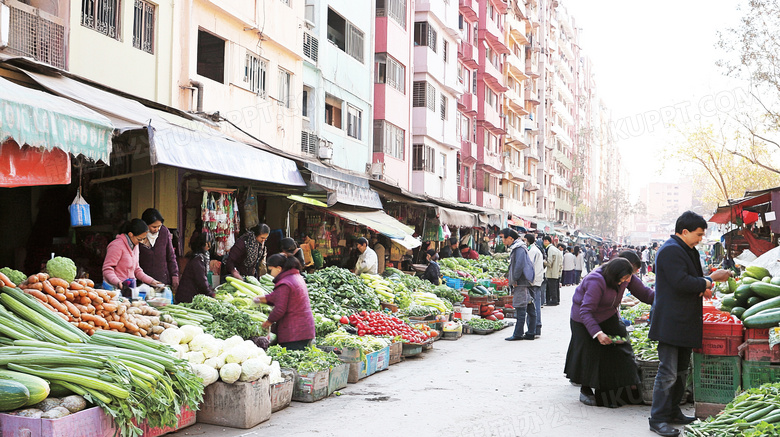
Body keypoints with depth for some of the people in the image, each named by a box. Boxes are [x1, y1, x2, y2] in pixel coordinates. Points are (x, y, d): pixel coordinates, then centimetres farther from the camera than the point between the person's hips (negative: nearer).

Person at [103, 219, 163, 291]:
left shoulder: (135, 246, 16)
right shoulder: (117, 246, -10)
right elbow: (107, 269, -12)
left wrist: (151, 281, 14)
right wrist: (117, 282, -29)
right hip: (115, 288, -7)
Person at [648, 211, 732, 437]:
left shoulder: (688, 250, 18)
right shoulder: (671, 251, -16)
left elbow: (691, 279, 24)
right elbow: (681, 283, -24)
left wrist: (704, 286, 1)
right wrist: (711, 279, -13)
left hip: (685, 323, 11)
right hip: (670, 323, -11)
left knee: (681, 371, 16)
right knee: (668, 373, -8)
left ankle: (673, 412, 26)